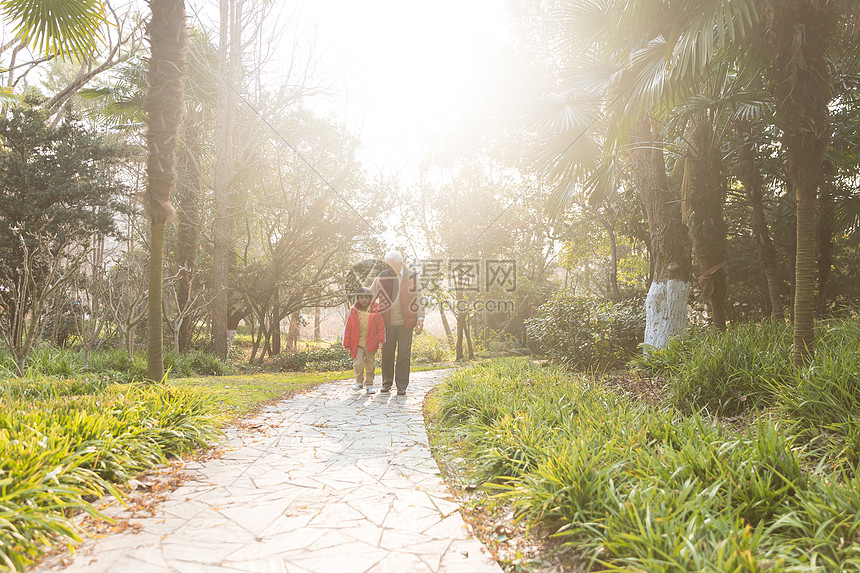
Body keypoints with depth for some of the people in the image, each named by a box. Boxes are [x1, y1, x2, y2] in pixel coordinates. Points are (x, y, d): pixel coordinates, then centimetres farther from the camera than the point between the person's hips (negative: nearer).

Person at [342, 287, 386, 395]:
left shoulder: (375, 312, -1)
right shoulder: (353, 312, 1)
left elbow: (381, 327, 3)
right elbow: (348, 329, 5)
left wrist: (380, 341, -5)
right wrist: (347, 344, 5)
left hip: (371, 344, 0)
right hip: (357, 344, 0)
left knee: (370, 365, 8)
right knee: (358, 364, -9)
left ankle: (369, 385, 22)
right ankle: (359, 382, 12)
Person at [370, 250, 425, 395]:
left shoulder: (412, 277, 1)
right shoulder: (382, 277, 4)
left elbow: (419, 298, 4)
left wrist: (420, 318, -3)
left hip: (405, 323, -1)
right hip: (387, 323, 1)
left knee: (404, 355, -1)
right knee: (387, 354, 6)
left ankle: (401, 386, 7)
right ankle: (387, 383, 22)